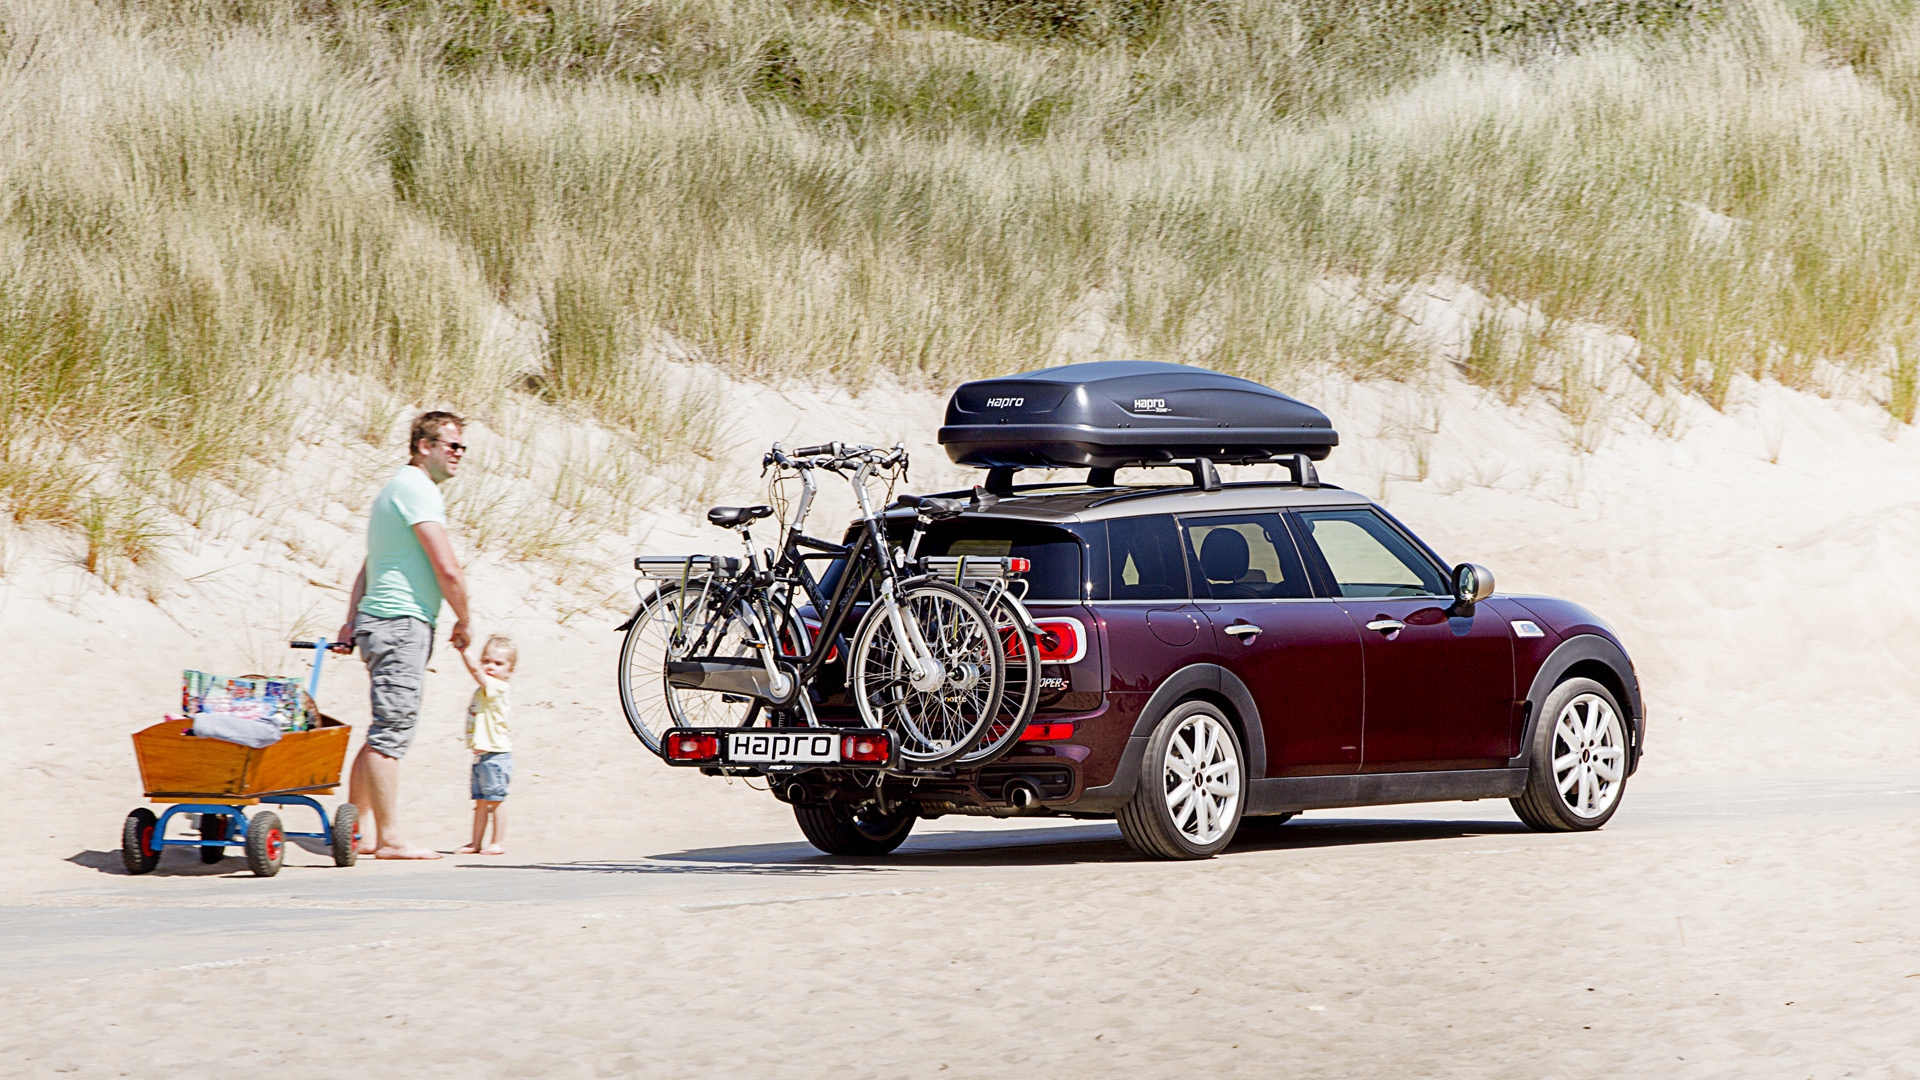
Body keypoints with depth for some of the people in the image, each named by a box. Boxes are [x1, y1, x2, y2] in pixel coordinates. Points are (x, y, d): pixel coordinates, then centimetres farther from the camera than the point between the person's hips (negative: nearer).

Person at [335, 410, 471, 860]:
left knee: (386, 732, 14)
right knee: (392, 731, -10)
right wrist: (463, 622, -3)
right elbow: (446, 568, -16)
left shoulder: (398, 487, 23)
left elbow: (367, 568, 24)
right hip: (402, 623, -11)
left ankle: (358, 828, 16)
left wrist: (352, 623, 18)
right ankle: (389, 837, -12)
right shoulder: (417, 488, -11)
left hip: (378, 621, 11)